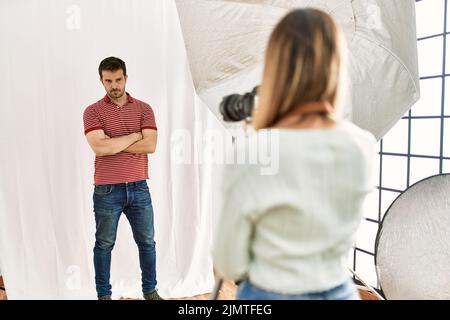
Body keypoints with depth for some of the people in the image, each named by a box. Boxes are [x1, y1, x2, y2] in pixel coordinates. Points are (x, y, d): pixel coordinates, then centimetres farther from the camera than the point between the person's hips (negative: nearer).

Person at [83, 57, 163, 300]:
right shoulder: (92, 111, -2)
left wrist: (112, 143, -12)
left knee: (147, 242, 11)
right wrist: (134, 136, -10)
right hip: (106, 190, -2)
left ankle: (150, 290, 28)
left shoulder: (144, 109, 4)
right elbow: (99, 147, -18)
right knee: (104, 245, 10)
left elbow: (150, 145, -10)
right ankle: (103, 294, 26)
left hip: (139, 188, 2)